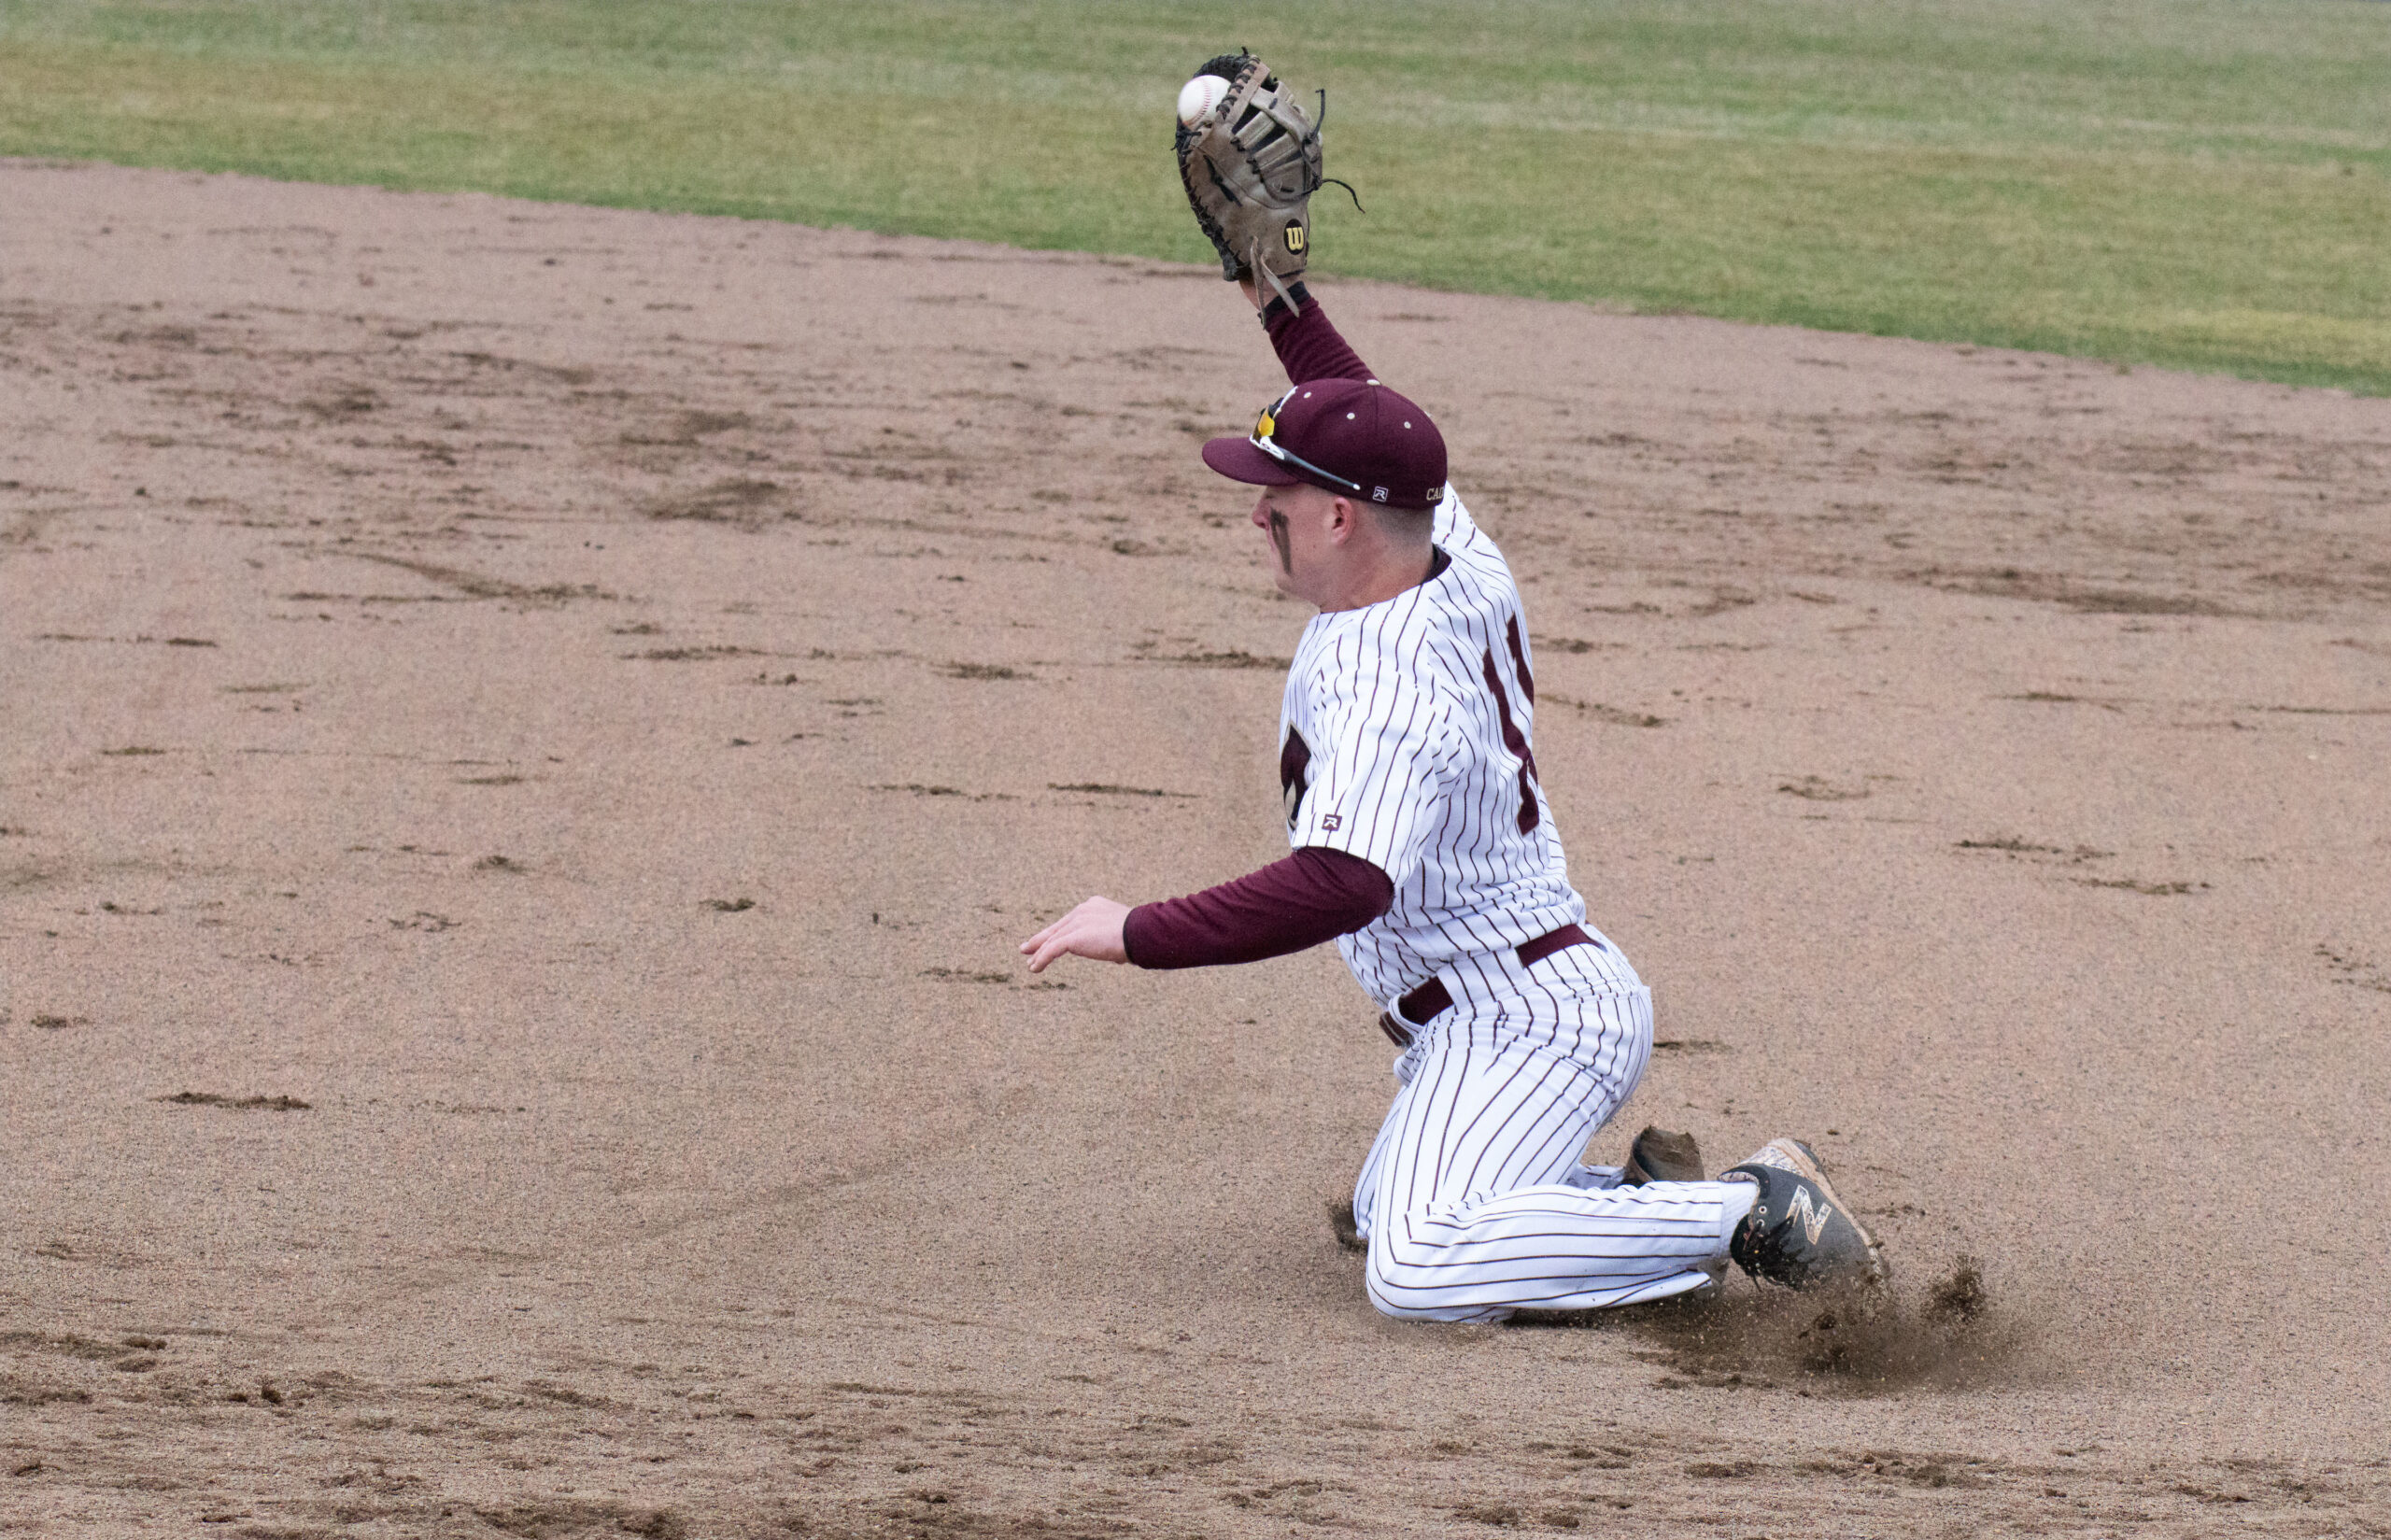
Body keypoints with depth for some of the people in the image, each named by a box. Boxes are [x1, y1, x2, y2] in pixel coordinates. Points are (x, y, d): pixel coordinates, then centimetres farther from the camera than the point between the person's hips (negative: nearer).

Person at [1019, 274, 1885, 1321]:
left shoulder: (1379, 685, -27)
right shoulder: (1465, 565, 1)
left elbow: (1341, 886, -40)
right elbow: (1381, 452, 23)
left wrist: (1138, 935, -35)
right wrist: (1283, 305, 23)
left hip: (1527, 1024, -11)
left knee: (1419, 1274, -29)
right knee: (1387, 1221, 28)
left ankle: (1752, 1215, -19)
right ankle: (1645, 1200, 14)